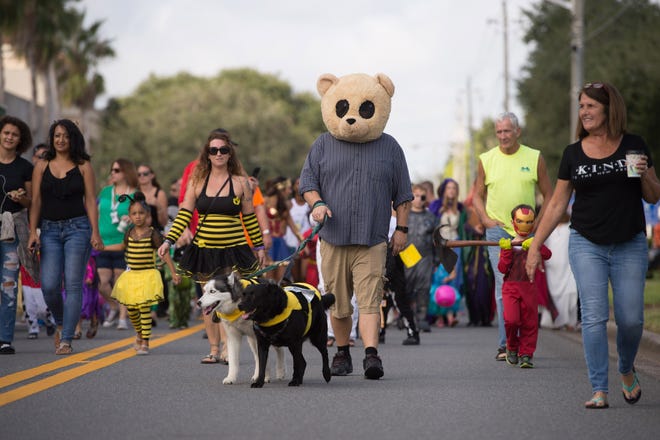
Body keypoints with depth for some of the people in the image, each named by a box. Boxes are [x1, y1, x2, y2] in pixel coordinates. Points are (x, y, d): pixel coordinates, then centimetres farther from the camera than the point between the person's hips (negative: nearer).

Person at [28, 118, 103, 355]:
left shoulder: (83, 166, 5)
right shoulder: (42, 166, 10)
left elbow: (90, 200, 3)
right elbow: (36, 201, 8)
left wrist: (95, 232, -6)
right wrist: (33, 232, -2)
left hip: (77, 227, -2)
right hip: (50, 229, 2)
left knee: (73, 284, -7)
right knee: (49, 285, -8)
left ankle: (66, 340, -5)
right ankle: (60, 324, 22)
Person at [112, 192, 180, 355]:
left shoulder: (153, 234, -8)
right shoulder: (129, 233, 6)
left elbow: (164, 253, -10)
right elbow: (123, 247, 26)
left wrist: (174, 273, -16)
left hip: (147, 275, -4)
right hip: (131, 275, 5)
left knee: (145, 308, -9)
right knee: (131, 309, 8)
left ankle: (145, 342, -2)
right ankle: (139, 333, 36)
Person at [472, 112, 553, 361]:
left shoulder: (534, 158, 5)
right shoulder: (486, 160, 6)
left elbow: (548, 195, 10)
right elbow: (478, 195, 14)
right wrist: (486, 220, -2)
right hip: (498, 231, -1)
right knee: (504, 286, -10)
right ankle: (505, 344, -11)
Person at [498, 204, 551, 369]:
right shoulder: (507, 244, 6)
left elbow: (547, 255, -11)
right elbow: (503, 268, -3)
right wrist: (506, 251, -16)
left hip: (529, 287, 2)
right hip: (510, 287, -1)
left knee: (529, 323, 1)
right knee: (511, 319, -17)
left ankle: (526, 354, 10)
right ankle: (512, 347, 7)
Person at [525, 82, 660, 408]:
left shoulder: (633, 146, 3)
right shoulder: (573, 154, 6)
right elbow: (557, 205, 10)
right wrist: (534, 247, 7)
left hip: (629, 246, 0)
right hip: (587, 244, 1)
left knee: (631, 319, -2)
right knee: (594, 316, -9)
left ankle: (627, 370, 28)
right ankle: (599, 391, -4)